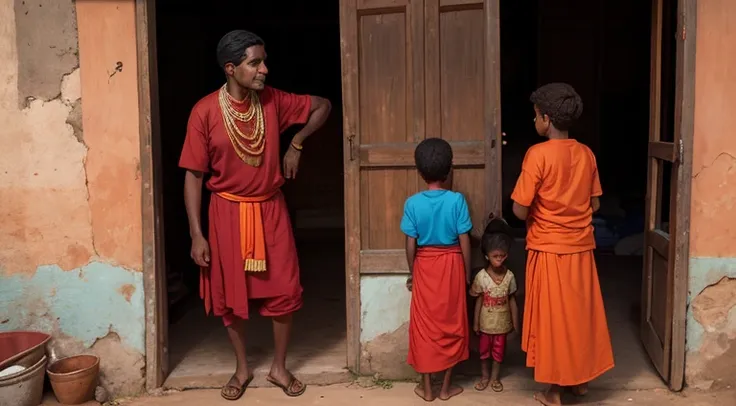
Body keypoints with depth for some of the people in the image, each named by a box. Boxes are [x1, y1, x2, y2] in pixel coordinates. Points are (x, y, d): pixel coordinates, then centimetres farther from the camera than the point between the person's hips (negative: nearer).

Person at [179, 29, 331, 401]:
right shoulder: (205, 111, -14)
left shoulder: (273, 101, -6)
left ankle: (279, 367, 24)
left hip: (270, 209, 2)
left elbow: (322, 106, 10)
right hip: (228, 212, -2)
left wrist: (296, 145, 3)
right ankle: (242, 369, 29)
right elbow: (193, 175, -11)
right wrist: (196, 234, -13)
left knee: (283, 290, 5)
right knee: (231, 294, 9)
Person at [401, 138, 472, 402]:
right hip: (451, 264, 0)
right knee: (451, 324, 11)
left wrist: (411, 273, 8)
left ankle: (426, 387, 17)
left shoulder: (412, 203, -9)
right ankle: (446, 387, 18)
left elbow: (411, 245, -6)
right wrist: (467, 273, 3)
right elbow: (464, 241, -9)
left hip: (425, 266, 1)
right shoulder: (457, 200, -12)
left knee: (424, 325, 10)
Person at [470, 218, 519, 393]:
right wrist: (475, 323, -3)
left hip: (502, 322, 1)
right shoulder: (481, 276, -16)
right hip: (486, 322, -1)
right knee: (484, 349, 16)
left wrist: (515, 322, 1)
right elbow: (479, 301, -7)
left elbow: (512, 300, -3)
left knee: (499, 350, 15)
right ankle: (485, 376, 36)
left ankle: (495, 377, 34)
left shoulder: (509, 276, -12)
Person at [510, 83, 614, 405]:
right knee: (580, 312, 18)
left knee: (551, 317, 5)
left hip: (549, 249, -5)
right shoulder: (586, 154, 1)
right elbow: (595, 204, 9)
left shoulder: (538, 154, -17)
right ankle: (580, 379, 31)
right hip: (581, 248, 6)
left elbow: (520, 210, -17)